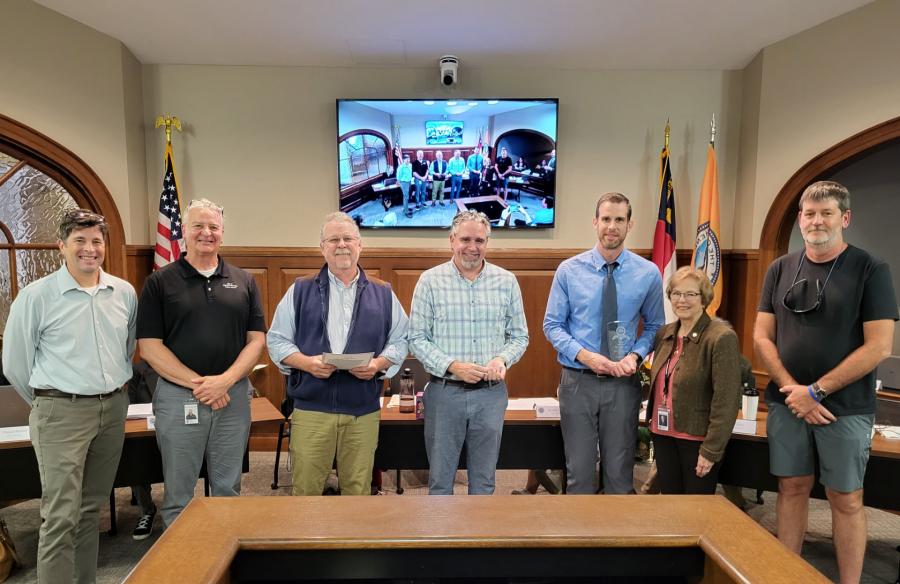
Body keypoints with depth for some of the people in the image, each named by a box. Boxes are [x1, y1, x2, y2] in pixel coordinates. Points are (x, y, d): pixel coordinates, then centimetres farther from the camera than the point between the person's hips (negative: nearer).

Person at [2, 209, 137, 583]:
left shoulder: (125, 293, 4)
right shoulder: (36, 296, -7)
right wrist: (47, 402, 8)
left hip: (113, 410, 4)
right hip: (61, 413, -4)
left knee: (92, 509, 16)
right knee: (61, 516, -3)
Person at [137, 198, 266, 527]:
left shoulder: (243, 281, 7)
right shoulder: (159, 282, 0)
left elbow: (256, 339, 2)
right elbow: (149, 347, -5)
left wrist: (225, 380, -12)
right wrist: (197, 383, -13)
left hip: (234, 396, 2)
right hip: (178, 398, -2)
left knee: (228, 491, 15)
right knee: (178, 495, 11)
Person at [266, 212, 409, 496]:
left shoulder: (383, 294, 8)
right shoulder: (300, 290, 5)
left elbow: (399, 341, 8)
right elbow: (277, 339, 4)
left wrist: (379, 363, -11)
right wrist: (306, 362, -14)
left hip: (364, 411, 1)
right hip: (311, 408, -1)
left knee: (358, 490, 12)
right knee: (305, 489, 6)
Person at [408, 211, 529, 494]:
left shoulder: (507, 281, 3)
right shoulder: (430, 280, -3)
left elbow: (519, 336, 8)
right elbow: (417, 338, -4)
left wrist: (503, 359, -13)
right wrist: (453, 366, -17)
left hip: (491, 392, 2)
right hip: (444, 391, -1)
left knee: (484, 478, 15)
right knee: (440, 477, 11)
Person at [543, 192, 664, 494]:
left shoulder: (648, 273, 0)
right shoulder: (569, 270, -3)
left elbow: (654, 326, 8)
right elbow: (552, 325, 0)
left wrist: (635, 356, -11)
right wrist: (584, 354, -16)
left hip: (624, 382, 1)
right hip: (577, 380, 0)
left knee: (620, 470, 13)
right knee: (579, 469, 10)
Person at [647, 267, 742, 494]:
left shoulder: (721, 337, -14)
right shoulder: (664, 334, 6)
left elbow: (726, 401, -16)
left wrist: (711, 450, -17)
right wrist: (653, 421, 12)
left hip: (697, 439, -6)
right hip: (663, 436, 6)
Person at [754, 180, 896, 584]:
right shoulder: (780, 269, 5)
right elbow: (762, 337, 4)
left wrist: (816, 391, -13)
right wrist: (792, 389, -8)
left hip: (845, 407, -3)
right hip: (786, 402, 3)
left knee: (846, 498, 6)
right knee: (792, 488, 11)